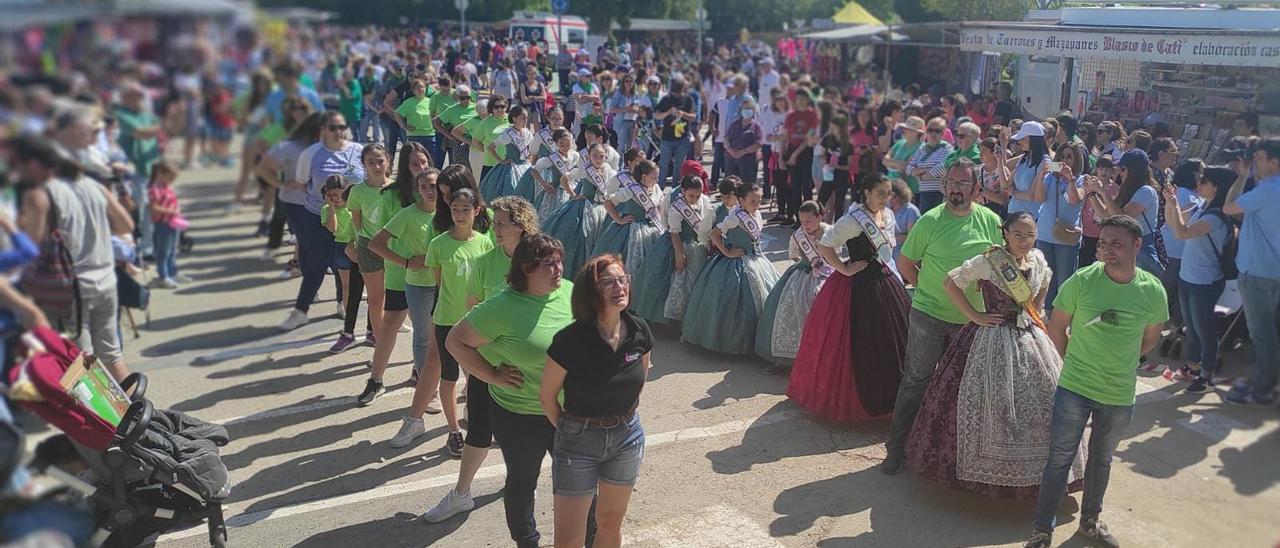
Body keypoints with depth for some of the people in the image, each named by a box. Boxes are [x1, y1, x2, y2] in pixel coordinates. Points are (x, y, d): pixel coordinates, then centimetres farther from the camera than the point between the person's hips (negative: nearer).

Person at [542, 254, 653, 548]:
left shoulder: (639, 332, -11)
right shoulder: (570, 340, -24)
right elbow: (547, 396, -9)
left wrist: (624, 415, 11)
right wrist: (569, 430, 3)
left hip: (627, 436, 4)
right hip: (578, 440, -3)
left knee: (611, 524, 20)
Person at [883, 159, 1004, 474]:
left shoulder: (991, 222, -2)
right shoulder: (930, 221, -10)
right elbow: (905, 264, -2)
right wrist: (926, 288, -2)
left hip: (970, 318, 3)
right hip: (928, 315, -3)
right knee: (915, 381, 2)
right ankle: (897, 448, 12)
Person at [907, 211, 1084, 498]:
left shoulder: (1038, 259, 2)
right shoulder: (988, 261, -15)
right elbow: (950, 282, -13)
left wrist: (1035, 314, 10)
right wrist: (975, 316, -12)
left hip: (1029, 337, 6)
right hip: (993, 338, -6)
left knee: (1044, 401, 8)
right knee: (991, 400, -4)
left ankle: (1036, 469, 25)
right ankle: (984, 468, 14)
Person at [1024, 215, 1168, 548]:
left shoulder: (1153, 291, -9)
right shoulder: (1081, 281, -15)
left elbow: (1150, 338, 10)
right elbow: (1056, 328, -2)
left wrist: (1118, 361, 8)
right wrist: (1076, 362, 4)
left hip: (1120, 394, 3)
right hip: (1074, 387, -2)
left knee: (1101, 459, 20)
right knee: (1060, 459, 4)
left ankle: (1090, 521, 40)